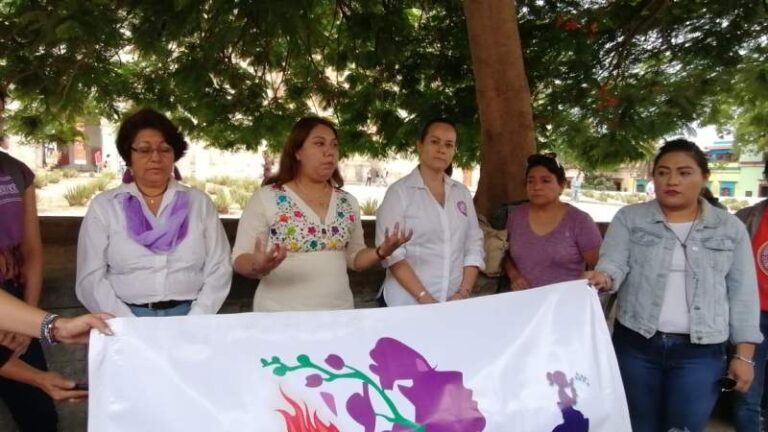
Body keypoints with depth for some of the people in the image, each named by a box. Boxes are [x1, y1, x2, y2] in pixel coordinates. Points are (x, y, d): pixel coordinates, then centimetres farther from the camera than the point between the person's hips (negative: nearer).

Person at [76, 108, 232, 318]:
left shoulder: (200, 202, 8)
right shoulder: (103, 206, 6)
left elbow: (218, 270, 4)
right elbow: (90, 279, 1)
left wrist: (193, 323, -8)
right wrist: (132, 327, -10)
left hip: (188, 317, 0)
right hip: (126, 321, 0)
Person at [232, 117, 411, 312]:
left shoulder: (348, 202, 4)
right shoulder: (265, 198, -8)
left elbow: (354, 257, 11)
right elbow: (240, 260, -7)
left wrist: (381, 251, -7)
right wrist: (258, 266, -27)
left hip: (339, 312, 4)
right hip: (282, 316, -3)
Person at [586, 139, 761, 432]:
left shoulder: (730, 227, 5)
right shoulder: (629, 218, 1)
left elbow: (742, 294, 6)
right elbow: (614, 262, -9)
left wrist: (744, 354, 2)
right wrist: (604, 277, -33)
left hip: (700, 353, 0)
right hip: (635, 345, 0)